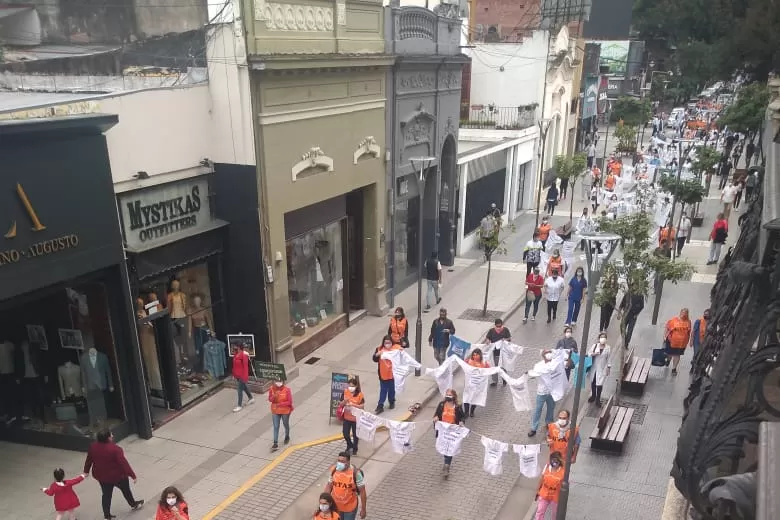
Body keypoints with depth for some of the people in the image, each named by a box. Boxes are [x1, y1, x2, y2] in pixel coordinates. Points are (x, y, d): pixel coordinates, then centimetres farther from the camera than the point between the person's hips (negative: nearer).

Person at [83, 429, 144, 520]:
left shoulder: (93, 446, -13)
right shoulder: (114, 449, -32)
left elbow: (89, 460, 4)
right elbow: (123, 463, -29)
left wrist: (86, 471, 21)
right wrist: (132, 475, -22)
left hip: (101, 475, 5)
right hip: (117, 476, -4)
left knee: (106, 494, 21)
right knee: (126, 490, 21)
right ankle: (133, 505, 44)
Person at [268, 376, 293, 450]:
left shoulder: (287, 389, -19)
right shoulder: (272, 389, -10)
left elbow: (290, 402, -18)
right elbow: (270, 400, -3)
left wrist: (280, 404, -24)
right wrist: (274, 397, -24)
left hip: (285, 411, -1)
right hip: (275, 411, 2)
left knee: (286, 425, 19)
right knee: (276, 427, 0)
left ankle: (287, 437, 45)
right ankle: (275, 443, 3)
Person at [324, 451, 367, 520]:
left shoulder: (355, 473, -24)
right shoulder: (334, 469, -13)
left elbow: (362, 491, -15)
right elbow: (329, 486, 2)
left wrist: (363, 509, -11)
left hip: (350, 507, -4)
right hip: (336, 506, 4)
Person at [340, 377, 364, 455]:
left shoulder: (360, 394, -16)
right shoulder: (345, 392, -7)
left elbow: (362, 406, -15)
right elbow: (341, 404, -3)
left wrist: (353, 405, -28)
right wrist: (344, 401, -24)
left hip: (356, 418, -3)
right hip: (346, 417, 3)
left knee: (355, 434, 13)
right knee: (345, 433, 11)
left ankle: (355, 449, 36)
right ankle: (349, 446, 40)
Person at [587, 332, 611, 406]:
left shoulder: (608, 348, -6)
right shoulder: (594, 345, -3)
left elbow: (609, 359, -2)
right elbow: (588, 353, 0)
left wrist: (608, 368, -2)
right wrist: (593, 354, -20)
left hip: (602, 369, -2)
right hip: (594, 368, 2)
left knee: (599, 384, -2)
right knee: (593, 382, 14)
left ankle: (598, 399, 12)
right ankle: (593, 396, 35)